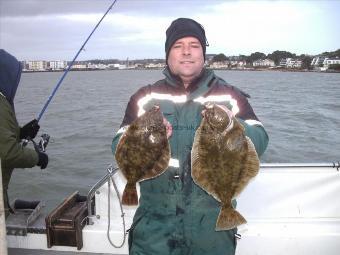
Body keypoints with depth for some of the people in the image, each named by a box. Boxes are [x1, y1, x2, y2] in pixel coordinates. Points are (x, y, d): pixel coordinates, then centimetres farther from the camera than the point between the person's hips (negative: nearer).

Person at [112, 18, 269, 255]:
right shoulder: (145, 97, 2)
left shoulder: (230, 96, -1)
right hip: (156, 220, 1)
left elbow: (260, 142, -10)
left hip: (212, 220, 0)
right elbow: (119, 148, -2)